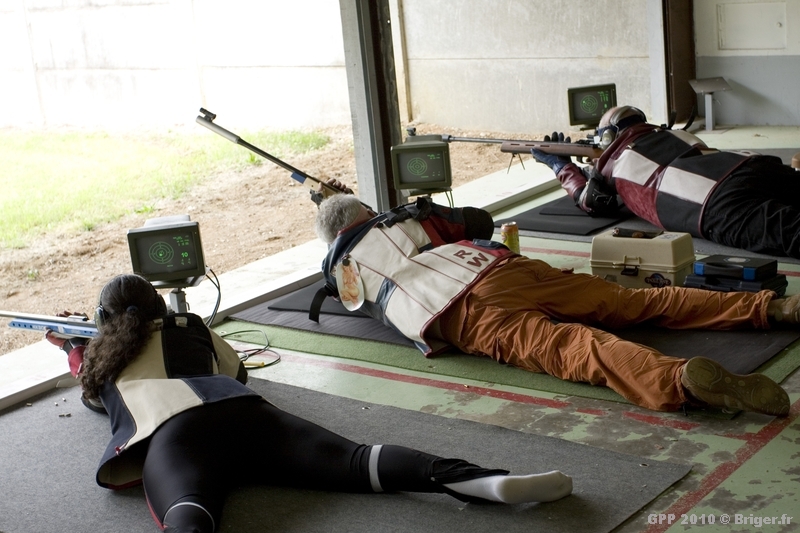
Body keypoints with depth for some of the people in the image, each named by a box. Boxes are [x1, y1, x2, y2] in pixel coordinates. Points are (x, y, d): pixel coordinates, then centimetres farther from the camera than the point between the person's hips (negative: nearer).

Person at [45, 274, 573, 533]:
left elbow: (95, 397, 56)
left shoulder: (100, 355, 33)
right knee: (353, 460, -16)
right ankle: (477, 479, -42)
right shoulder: (189, 326, 37)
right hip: (240, 409, 3)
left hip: (167, 432, -3)